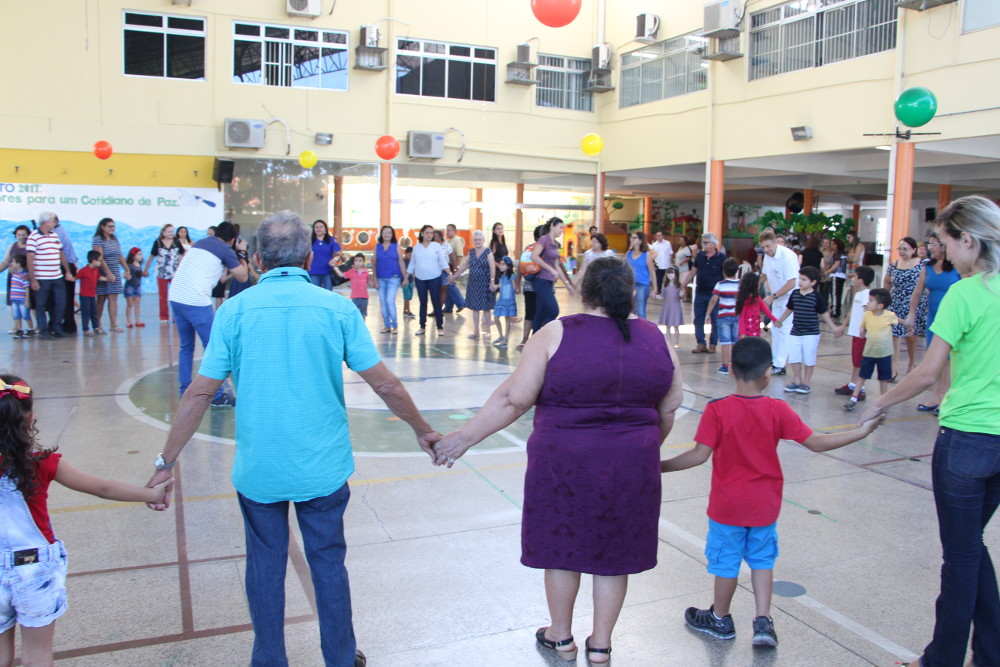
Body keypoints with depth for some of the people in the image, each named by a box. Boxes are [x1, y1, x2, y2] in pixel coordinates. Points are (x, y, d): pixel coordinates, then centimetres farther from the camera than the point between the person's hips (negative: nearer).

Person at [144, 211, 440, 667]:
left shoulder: (235, 310, -6)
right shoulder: (337, 308, -6)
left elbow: (200, 393, -7)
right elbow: (386, 385, -5)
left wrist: (166, 462, 2)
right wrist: (423, 431, 10)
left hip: (257, 470, 0)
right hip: (322, 467, 0)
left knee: (265, 568, 16)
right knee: (328, 563, 15)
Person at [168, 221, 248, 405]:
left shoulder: (200, 242, 19)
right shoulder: (226, 251, -1)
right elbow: (242, 276, 7)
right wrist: (241, 253, 19)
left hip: (176, 297, 7)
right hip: (197, 302, -7)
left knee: (186, 347, 17)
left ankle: (185, 391, 20)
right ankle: (217, 395, 3)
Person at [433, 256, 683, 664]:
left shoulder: (556, 335, -11)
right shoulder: (656, 339, 0)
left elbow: (514, 399, -15)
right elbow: (668, 411, 8)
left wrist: (465, 438, -6)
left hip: (565, 462, -3)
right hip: (631, 467, 3)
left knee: (562, 544, 16)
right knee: (614, 551, 16)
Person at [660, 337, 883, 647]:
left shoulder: (717, 410, -18)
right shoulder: (778, 411, -11)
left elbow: (700, 455, -21)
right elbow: (816, 443, -7)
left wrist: (660, 466, -13)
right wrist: (861, 431, 3)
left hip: (727, 505, -2)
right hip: (765, 505, 2)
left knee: (726, 561, 13)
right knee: (762, 559, 19)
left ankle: (720, 619, 30)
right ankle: (763, 621, 15)